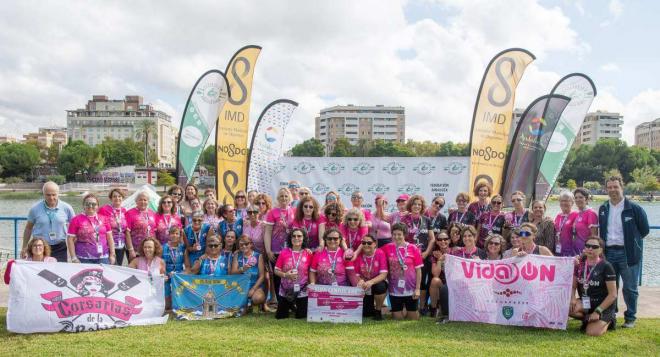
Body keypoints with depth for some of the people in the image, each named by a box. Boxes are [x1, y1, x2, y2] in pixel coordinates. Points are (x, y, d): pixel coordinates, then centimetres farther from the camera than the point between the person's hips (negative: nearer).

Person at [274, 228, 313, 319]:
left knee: (302, 316, 7)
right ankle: (291, 305, 40)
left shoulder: (308, 253, -6)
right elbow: (276, 270, -2)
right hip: (285, 291, 1)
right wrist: (285, 275, -20)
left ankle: (294, 305, 38)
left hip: (302, 292, -1)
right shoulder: (284, 252, -7)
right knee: (280, 316, 11)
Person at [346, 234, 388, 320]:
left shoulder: (380, 253, -16)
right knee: (365, 313, -13)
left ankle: (378, 311, -10)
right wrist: (360, 281, -30)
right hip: (364, 288, 2)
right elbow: (355, 275, -7)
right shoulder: (358, 255, -11)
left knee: (381, 286, -37)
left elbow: (384, 274, -22)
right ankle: (371, 308, 26)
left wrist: (371, 282, -37)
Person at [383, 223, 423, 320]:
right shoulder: (387, 248, -4)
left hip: (411, 289, -1)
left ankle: (408, 310, 39)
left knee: (413, 318, 10)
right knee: (397, 318, 10)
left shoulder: (413, 248, -6)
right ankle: (402, 309, 39)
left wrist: (418, 288, -5)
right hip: (395, 290, 1)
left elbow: (418, 270, -3)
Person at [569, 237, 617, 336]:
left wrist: (597, 311, -19)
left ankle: (608, 321, 10)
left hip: (603, 306, -4)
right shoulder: (580, 264, 1)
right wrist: (572, 299, -15)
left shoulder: (606, 266, -12)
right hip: (585, 303, 4)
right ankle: (587, 319, 4)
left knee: (592, 332, -23)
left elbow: (613, 294, -13)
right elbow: (573, 286, 7)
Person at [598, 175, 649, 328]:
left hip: (628, 253, -4)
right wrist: (605, 244, 7)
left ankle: (630, 318, 18)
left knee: (630, 288, 5)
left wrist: (631, 241, 4)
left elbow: (644, 230, 0)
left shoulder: (634, 208, -7)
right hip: (609, 252, 4)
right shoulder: (603, 209, 8)